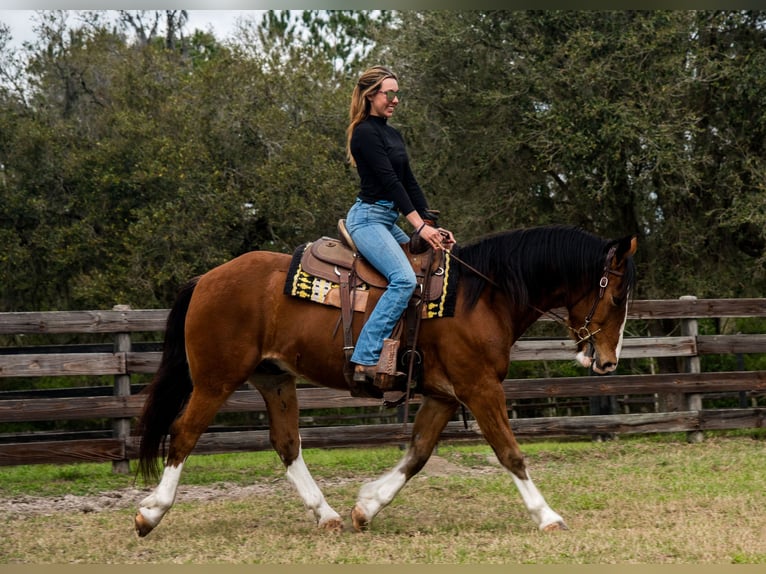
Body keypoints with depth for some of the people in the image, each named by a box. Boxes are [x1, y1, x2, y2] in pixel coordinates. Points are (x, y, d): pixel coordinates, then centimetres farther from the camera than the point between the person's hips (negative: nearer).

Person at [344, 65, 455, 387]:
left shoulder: (393, 135, 17)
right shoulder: (365, 133, -11)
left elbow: (410, 184, 15)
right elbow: (390, 181, -18)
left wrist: (431, 226, 5)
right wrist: (420, 227, -22)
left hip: (387, 220, 10)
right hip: (368, 218, -10)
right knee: (404, 279, -28)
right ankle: (365, 360, -33)